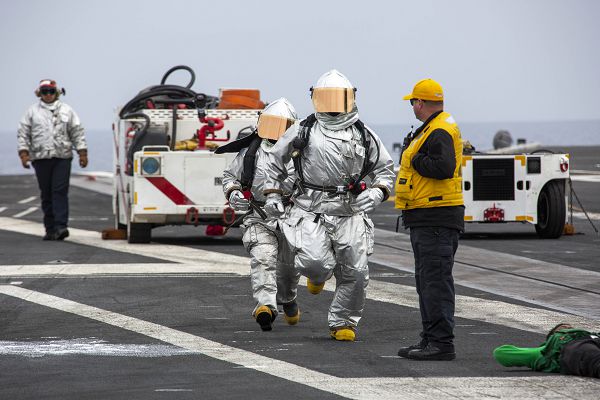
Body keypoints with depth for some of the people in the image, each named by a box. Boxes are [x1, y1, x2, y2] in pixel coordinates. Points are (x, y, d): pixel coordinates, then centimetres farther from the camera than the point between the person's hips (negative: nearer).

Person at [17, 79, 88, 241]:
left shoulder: (66, 111, 11)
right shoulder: (32, 112, 11)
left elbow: (77, 132, 12)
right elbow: (23, 134, 9)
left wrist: (82, 153, 4)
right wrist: (24, 152, -4)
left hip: (62, 157, -1)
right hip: (41, 158, 1)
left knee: (60, 191, -11)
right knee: (46, 194, 4)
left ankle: (61, 226, -17)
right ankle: (50, 229, 9)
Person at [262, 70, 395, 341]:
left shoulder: (364, 136, 9)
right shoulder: (303, 133, 6)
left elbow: (385, 168, 17)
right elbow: (276, 160, 20)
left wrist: (377, 192, -2)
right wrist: (272, 194, 14)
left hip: (350, 215, 2)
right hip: (310, 213, -2)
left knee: (355, 273, -1)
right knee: (315, 262, -22)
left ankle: (343, 323, 19)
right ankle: (318, 275, 17)